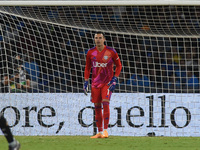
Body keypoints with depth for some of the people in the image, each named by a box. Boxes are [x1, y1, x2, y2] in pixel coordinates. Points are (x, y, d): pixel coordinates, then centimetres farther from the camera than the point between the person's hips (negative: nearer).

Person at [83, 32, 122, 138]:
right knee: (97, 107, 3)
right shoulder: (90, 53, 2)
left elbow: (118, 65, 3)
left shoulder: (111, 52, -6)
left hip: (108, 82, -3)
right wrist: (86, 82, 5)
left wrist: (114, 79, -7)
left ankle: (105, 130, -15)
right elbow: (87, 68, 13)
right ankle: (99, 132, 10)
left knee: (105, 103, -18)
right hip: (95, 83, 3)